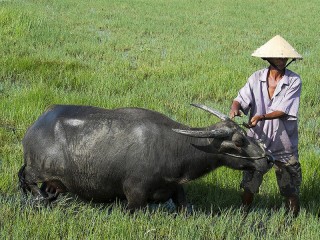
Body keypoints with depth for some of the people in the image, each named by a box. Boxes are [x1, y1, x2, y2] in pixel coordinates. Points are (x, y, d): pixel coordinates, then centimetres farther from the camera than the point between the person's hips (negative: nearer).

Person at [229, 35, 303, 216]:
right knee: (249, 185, 10)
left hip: (284, 143, -2)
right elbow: (241, 99, -8)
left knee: (291, 190, 6)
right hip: (258, 139, 2)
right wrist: (235, 108, -31)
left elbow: (283, 111, -16)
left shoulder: (294, 81, -9)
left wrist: (262, 116, -30)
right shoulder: (257, 78, -1)